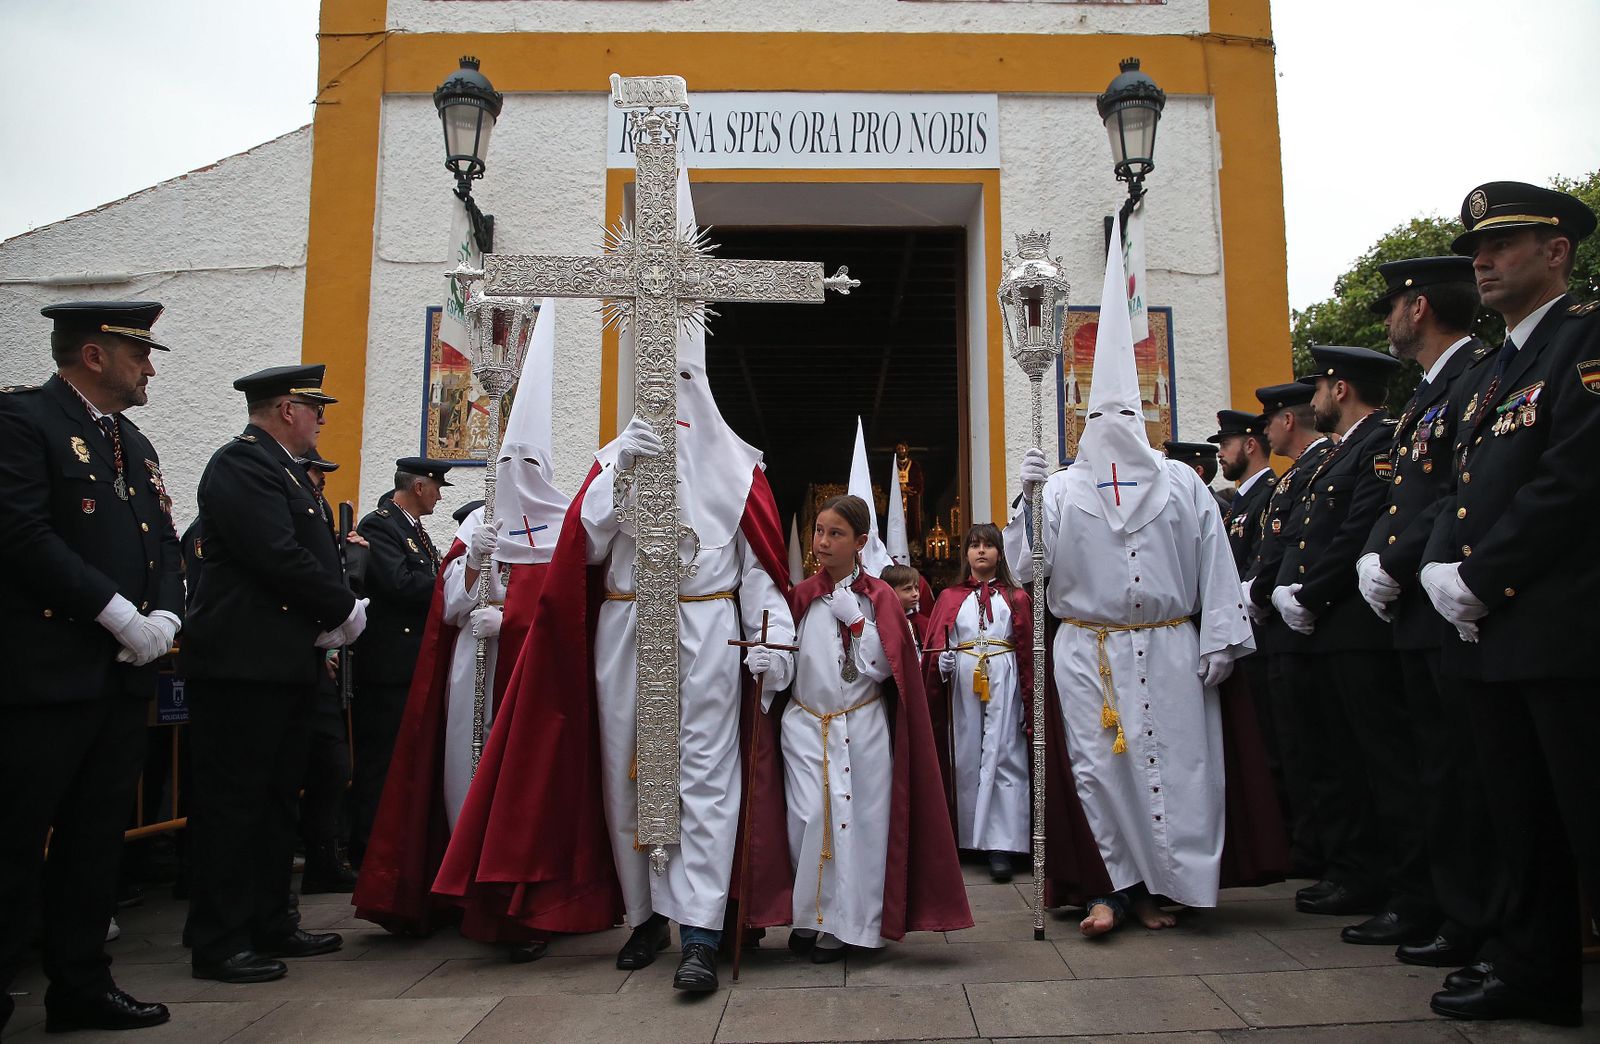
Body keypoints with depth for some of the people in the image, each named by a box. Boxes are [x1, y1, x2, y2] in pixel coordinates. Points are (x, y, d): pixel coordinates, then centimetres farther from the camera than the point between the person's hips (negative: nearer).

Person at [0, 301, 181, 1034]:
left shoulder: (134, 443, 18)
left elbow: (164, 541, 15)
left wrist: (165, 615, -3)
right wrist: (120, 615, -17)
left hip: (124, 672, 8)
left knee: (97, 837, 13)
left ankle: (81, 985, 23)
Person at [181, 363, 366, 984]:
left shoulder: (281, 468, 19)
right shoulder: (241, 464, -12)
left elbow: (311, 553, 19)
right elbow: (278, 557, -22)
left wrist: (331, 619, 2)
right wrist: (344, 609, -11)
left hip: (285, 660, 10)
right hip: (243, 660, -10)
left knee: (276, 797, 15)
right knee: (233, 800, -3)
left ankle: (269, 924, 25)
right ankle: (219, 943, 6)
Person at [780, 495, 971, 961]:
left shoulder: (878, 596, 0)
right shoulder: (802, 595, 5)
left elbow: (884, 666, -8)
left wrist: (855, 618, -12)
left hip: (862, 727, -1)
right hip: (806, 725, 2)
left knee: (858, 822, -2)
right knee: (807, 819, -4)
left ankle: (843, 926, 11)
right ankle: (808, 918, 13)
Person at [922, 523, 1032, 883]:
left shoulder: (1016, 598, 9)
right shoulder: (950, 598, 12)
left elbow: (1028, 652, 4)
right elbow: (935, 649, 7)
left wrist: (1031, 706, -1)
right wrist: (943, 662, -15)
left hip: (1004, 685, -1)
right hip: (963, 686, 2)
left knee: (1002, 757, -5)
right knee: (967, 757, 5)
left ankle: (1000, 846, -4)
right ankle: (970, 837, 14)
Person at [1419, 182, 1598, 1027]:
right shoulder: (1483, 375, 21)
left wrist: (1481, 582, -15)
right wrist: (1441, 569, -1)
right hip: (1487, 636, 8)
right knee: (1520, 819, 15)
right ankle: (1532, 970, 26)